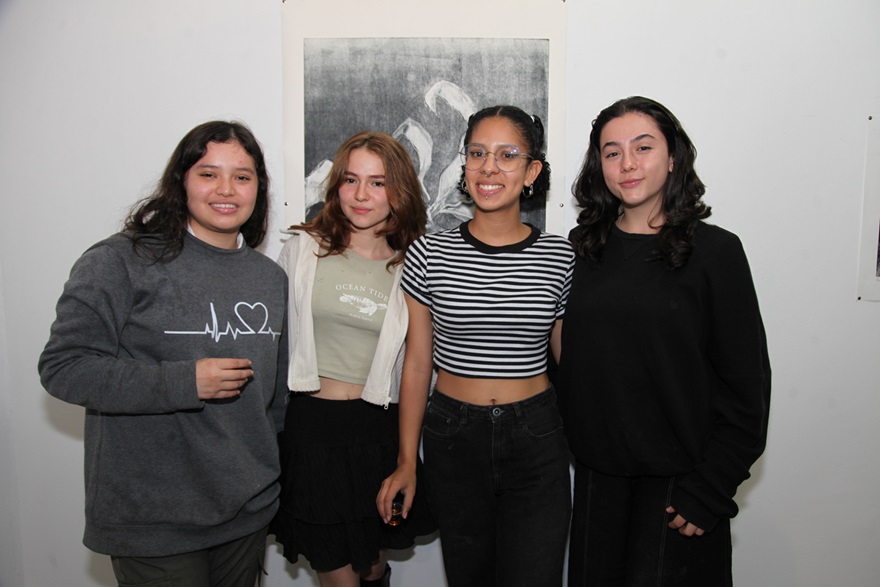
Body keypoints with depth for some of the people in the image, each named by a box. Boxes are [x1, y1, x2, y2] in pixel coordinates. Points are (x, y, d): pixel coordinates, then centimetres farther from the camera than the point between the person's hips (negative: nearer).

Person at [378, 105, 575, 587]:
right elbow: (417, 362, 0)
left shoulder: (560, 258, -2)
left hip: (535, 439, 0)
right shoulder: (429, 254, -4)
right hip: (452, 437, 1)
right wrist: (407, 461, 1)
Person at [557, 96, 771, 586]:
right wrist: (572, 448, 5)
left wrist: (711, 488, -10)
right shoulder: (587, 248, 3)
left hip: (675, 479, -3)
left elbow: (747, 383, -7)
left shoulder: (714, 251, -8)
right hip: (597, 473, 4)